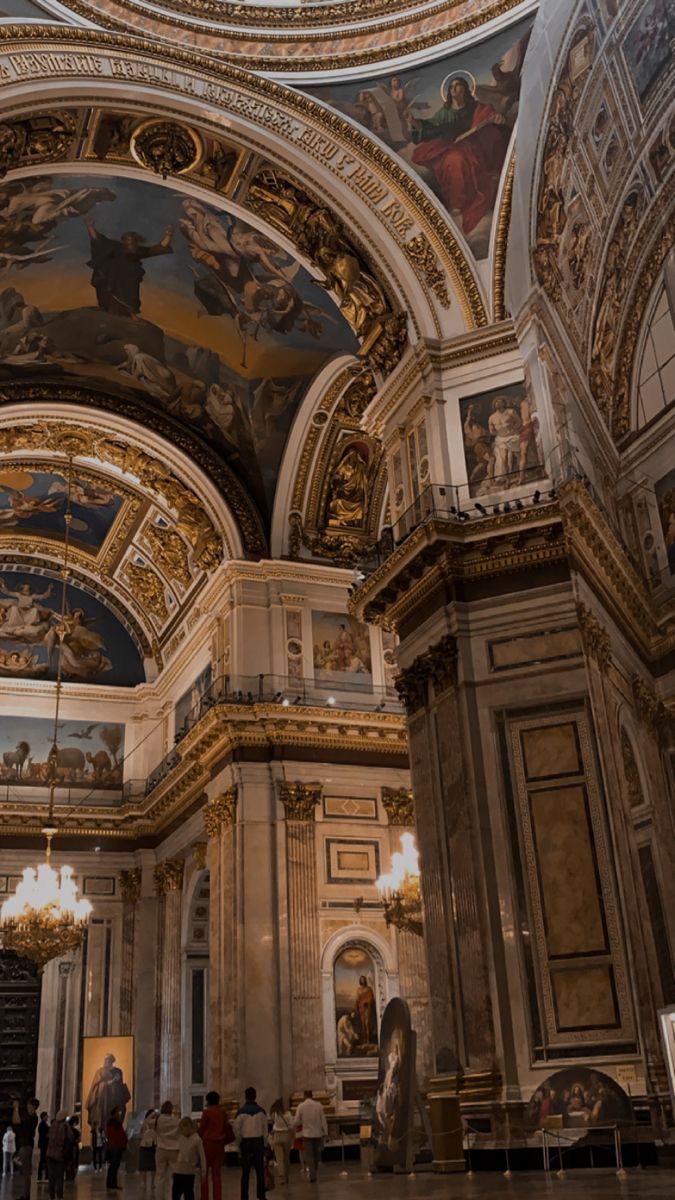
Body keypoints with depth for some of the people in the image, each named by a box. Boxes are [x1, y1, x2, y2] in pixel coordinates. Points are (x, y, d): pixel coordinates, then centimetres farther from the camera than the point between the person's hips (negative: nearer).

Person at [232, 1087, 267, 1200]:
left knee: (245, 1171, 5)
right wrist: (263, 1142, 8)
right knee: (260, 1169, 8)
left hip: (246, 1141, -1)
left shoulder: (241, 1111, -7)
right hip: (259, 1141, 1)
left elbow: (236, 1128, -10)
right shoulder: (261, 1111, -1)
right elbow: (265, 1128, 0)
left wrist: (239, 1142, 2)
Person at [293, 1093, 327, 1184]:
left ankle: (312, 1176, -6)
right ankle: (314, 1172, 28)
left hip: (307, 1134, -2)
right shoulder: (318, 1105, -4)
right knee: (317, 1154, 18)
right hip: (318, 1133, 2)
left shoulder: (301, 1106, -8)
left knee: (309, 1155, 2)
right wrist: (325, 1132, 4)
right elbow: (323, 1120, -2)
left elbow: (297, 1121, -5)